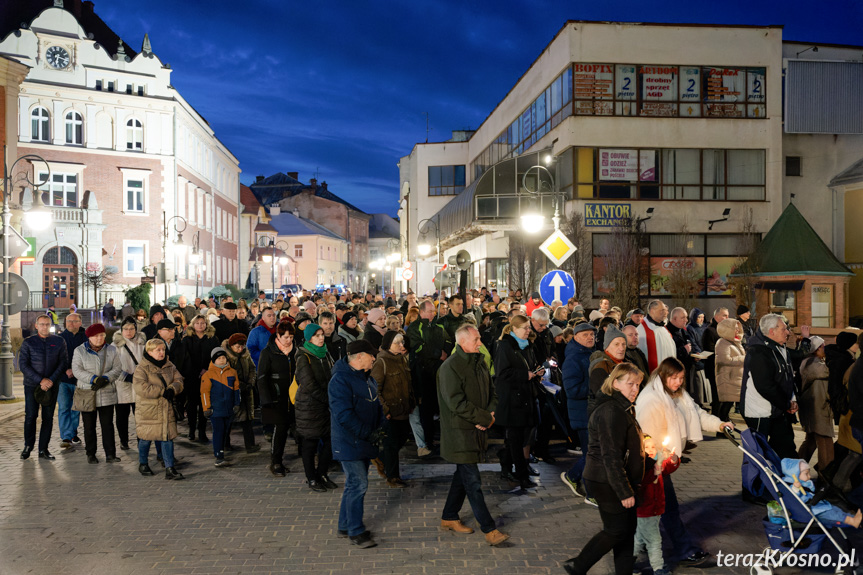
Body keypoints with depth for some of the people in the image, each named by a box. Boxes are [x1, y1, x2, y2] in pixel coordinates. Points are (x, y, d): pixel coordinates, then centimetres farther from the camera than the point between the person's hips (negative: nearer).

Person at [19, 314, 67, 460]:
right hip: (32, 385, -1)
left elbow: (63, 363, 3)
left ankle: (43, 449, 10)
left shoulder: (59, 342, 5)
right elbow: (23, 365, -4)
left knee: (48, 418, 3)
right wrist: (40, 380, -13)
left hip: (52, 385, 1)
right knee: (30, 416, -1)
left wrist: (51, 379, -10)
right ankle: (28, 446, 17)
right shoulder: (28, 343, 1)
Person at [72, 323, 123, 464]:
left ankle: (110, 454, 2)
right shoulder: (80, 351, 2)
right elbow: (77, 370, -8)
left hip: (107, 394, 1)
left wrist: (105, 379, -15)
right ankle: (90, 454, 17)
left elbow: (117, 368, 2)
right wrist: (94, 379, -19)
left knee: (107, 424, 0)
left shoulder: (111, 350, 7)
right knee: (89, 426, 6)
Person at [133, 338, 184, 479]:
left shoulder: (169, 366, 9)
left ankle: (169, 468, 2)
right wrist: (162, 391, -20)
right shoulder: (142, 368, -9)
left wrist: (172, 389, -18)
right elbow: (141, 388, -20)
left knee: (167, 437, 1)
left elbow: (178, 381, 5)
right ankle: (143, 464, 31)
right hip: (147, 410, -4)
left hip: (166, 409, 4)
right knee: (146, 438, 9)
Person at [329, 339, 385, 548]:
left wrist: (379, 427, 4)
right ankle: (356, 531, 5)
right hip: (349, 443, -9)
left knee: (356, 484, 15)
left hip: (365, 442, 9)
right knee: (358, 485, -7)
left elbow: (376, 404, 20)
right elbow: (343, 414, -24)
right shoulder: (340, 380, -18)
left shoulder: (368, 378, 11)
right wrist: (367, 434, -22)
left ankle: (345, 526, 28)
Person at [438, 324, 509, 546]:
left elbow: (491, 392, 16)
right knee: (472, 482, -4)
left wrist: (490, 413, -3)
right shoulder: (450, 367, -16)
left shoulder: (480, 363, 10)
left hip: (476, 430, 9)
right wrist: (484, 418, -17)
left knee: (463, 475, 17)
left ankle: (449, 518, 31)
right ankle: (489, 529, 0)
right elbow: (455, 402, -21)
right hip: (459, 432, -8)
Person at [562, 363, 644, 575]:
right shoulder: (611, 411, -22)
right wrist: (624, 492, -22)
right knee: (616, 530, -1)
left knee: (628, 528, 13)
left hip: (617, 482, 10)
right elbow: (611, 456, -25)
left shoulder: (621, 408, 13)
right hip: (607, 483, -10)